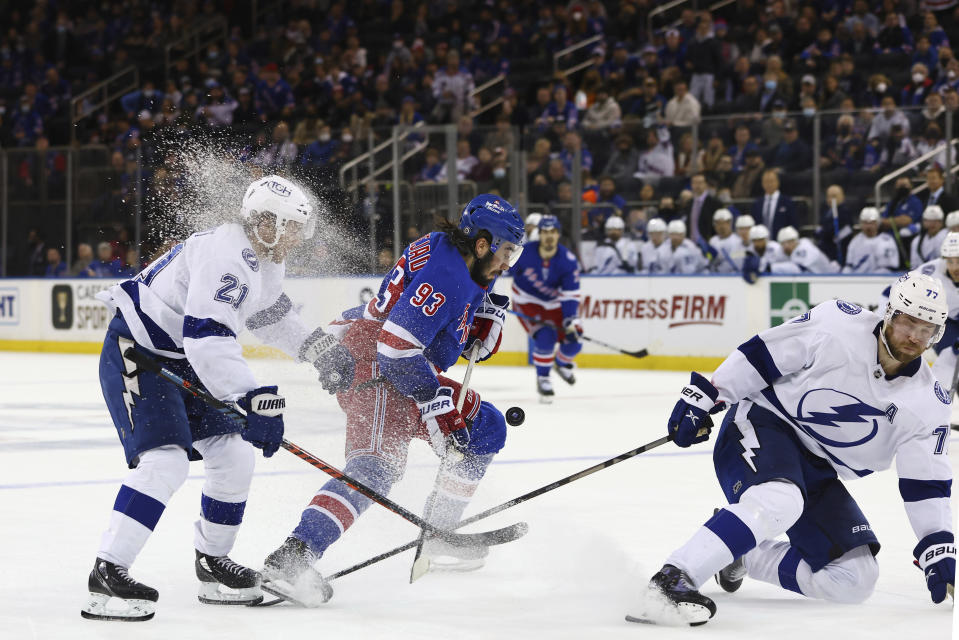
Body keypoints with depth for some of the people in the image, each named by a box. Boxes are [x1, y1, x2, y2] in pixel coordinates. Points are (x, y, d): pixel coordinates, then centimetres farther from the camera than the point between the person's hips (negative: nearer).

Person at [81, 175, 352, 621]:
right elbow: (207, 338, -38)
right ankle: (106, 576, -24)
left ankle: (212, 563, 22)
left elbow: (269, 315, 28)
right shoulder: (226, 254, -27)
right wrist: (253, 400, -43)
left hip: (181, 362, 10)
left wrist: (317, 348, 21)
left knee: (234, 455, 8)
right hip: (135, 354, -10)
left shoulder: (264, 261, 6)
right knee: (165, 460, -24)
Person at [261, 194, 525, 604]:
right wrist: (435, 401, -20)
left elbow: (475, 345, 21)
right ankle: (290, 558, -41)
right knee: (376, 465, -27)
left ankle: (438, 535, 21)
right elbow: (396, 346, -27)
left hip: (406, 371, 11)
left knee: (484, 427, 16)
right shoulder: (443, 274, -20)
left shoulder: (470, 270, 12)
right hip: (371, 367, -11)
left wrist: (488, 315, -1)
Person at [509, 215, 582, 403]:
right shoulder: (524, 253, -23)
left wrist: (571, 320, -28)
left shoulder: (568, 261, -20)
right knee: (545, 337, -25)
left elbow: (570, 294, -19)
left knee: (573, 341, -4)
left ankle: (562, 363, 34)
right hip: (527, 303, -3)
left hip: (554, 304, 3)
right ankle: (542, 379, -3)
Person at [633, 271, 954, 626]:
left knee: (855, 579, -5)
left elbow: (925, 482, -1)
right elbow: (760, 354, -10)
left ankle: (741, 557, 8)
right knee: (779, 501, -39)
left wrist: (939, 548, -9)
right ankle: (672, 577, -39)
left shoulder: (927, 404, -5)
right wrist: (701, 396, -11)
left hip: (818, 473, 6)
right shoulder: (837, 323, -16)